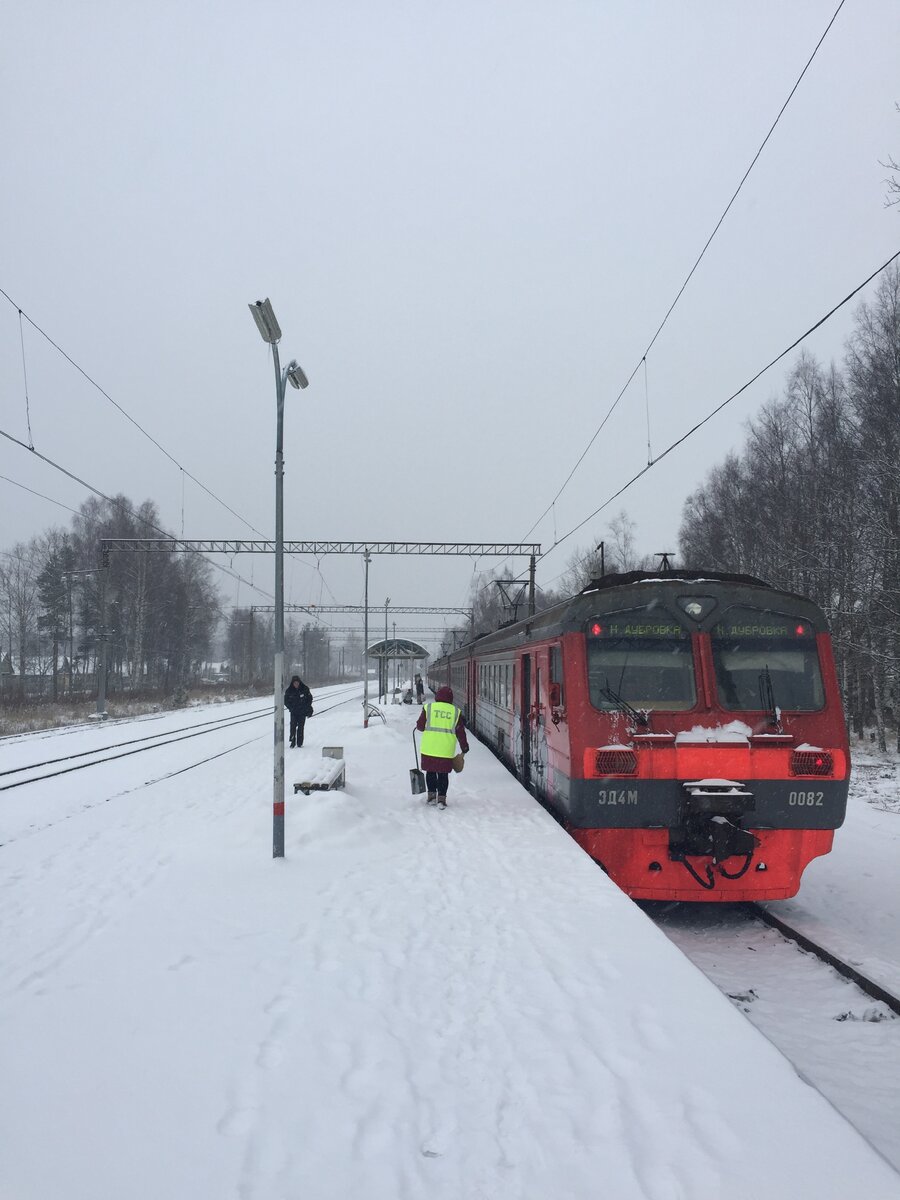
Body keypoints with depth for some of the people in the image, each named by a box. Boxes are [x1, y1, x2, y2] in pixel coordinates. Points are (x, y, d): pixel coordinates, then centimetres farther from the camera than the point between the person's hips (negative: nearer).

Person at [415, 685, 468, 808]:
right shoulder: (455, 711, 5)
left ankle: (431, 795, 18)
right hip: (446, 750, 0)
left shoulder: (428, 707, 0)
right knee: (443, 774, 8)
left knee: (430, 771, 15)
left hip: (429, 748, 0)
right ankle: (441, 798, 3)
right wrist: (464, 747, 18)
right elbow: (460, 732, 7)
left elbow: (420, 726, 4)